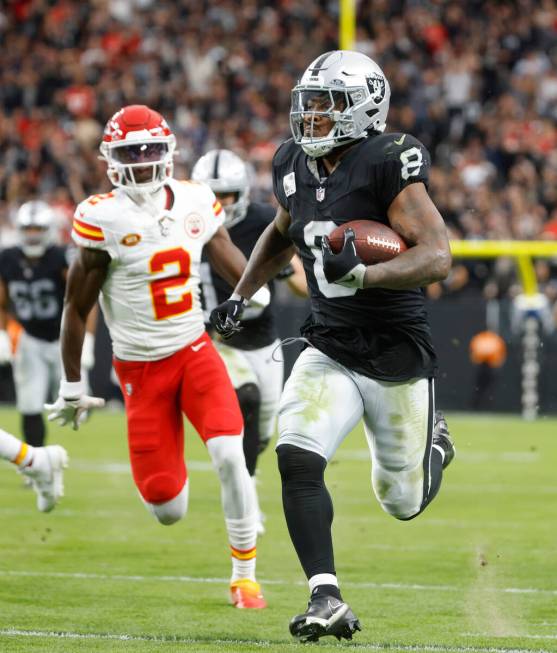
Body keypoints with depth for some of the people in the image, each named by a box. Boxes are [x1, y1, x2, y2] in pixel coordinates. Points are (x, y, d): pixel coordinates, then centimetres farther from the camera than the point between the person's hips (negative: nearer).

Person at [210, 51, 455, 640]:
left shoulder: (386, 165, -17)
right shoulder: (293, 167, 2)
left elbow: (436, 255, -23)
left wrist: (362, 274, -37)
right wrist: (240, 295, 13)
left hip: (397, 356, -4)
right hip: (330, 352, 4)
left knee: (402, 502, 11)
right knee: (297, 460, -21)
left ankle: (431, 442, 46)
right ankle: (326, 600, -17)